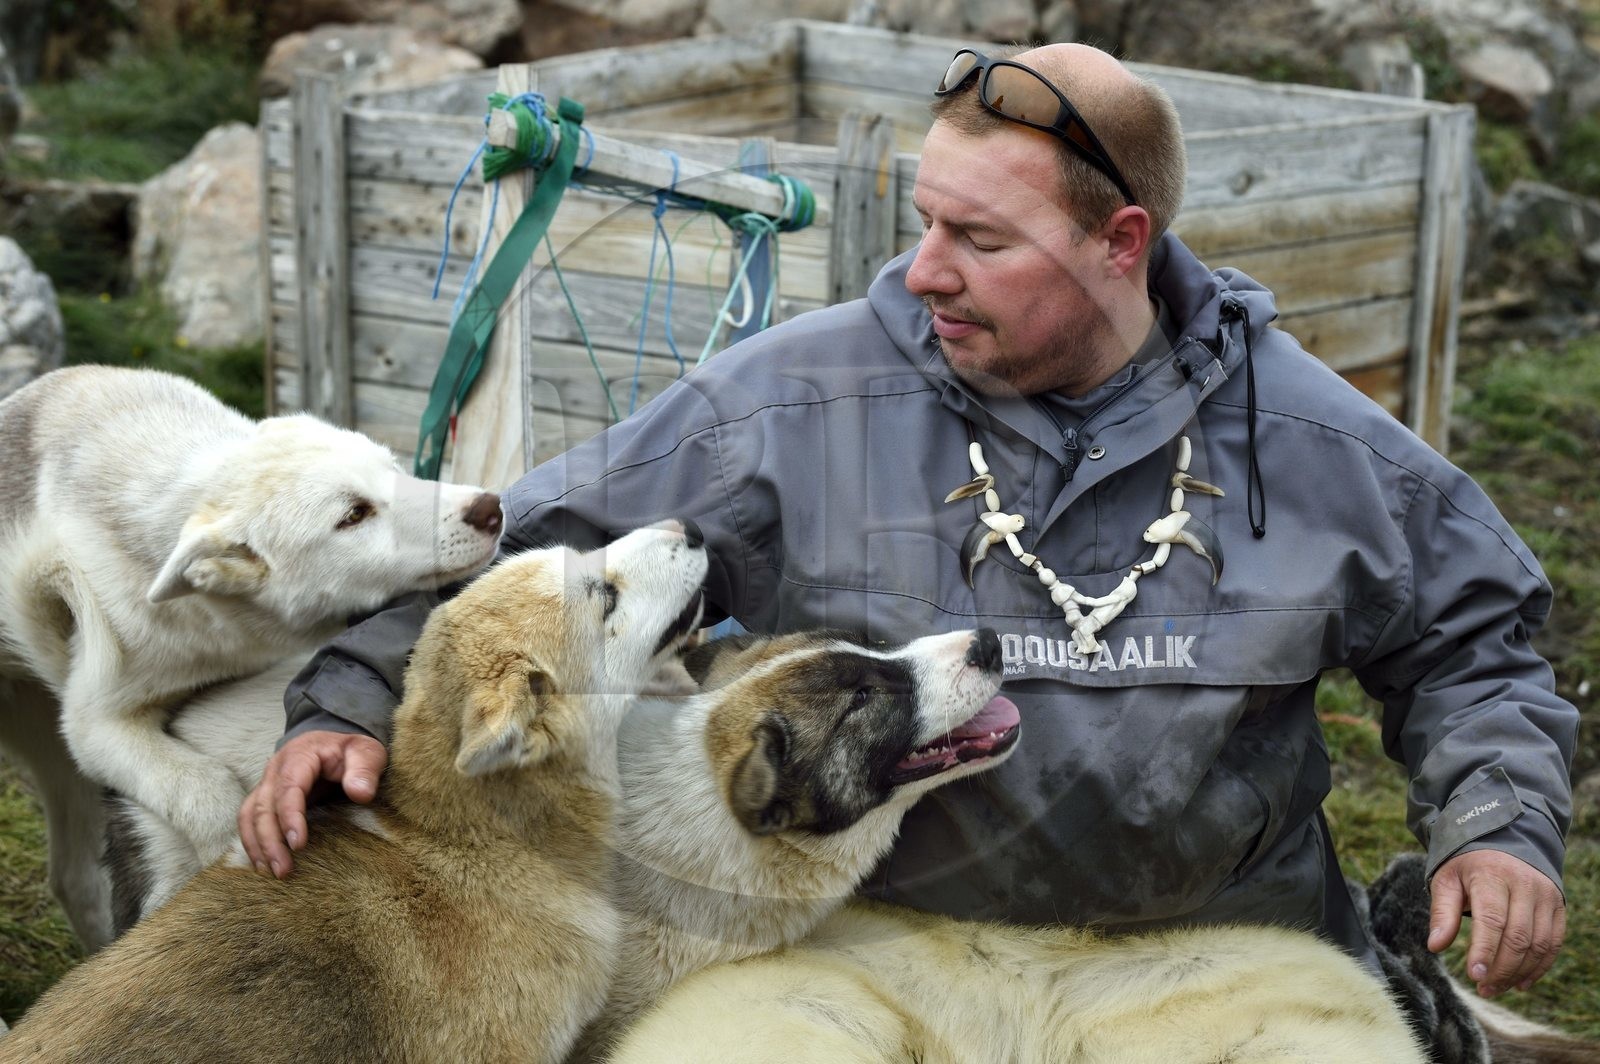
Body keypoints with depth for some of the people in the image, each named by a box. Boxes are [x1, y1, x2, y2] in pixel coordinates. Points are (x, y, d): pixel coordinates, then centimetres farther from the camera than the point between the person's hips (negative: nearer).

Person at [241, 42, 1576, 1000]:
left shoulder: (1302, 436, -3)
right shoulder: (794, 402, -10)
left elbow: (1467, 639, 11)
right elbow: (535, 552, -3)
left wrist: (1499, 823, -4)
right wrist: (353, 697, -12)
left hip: (1229, 959, 2)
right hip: (894, 963, -1)